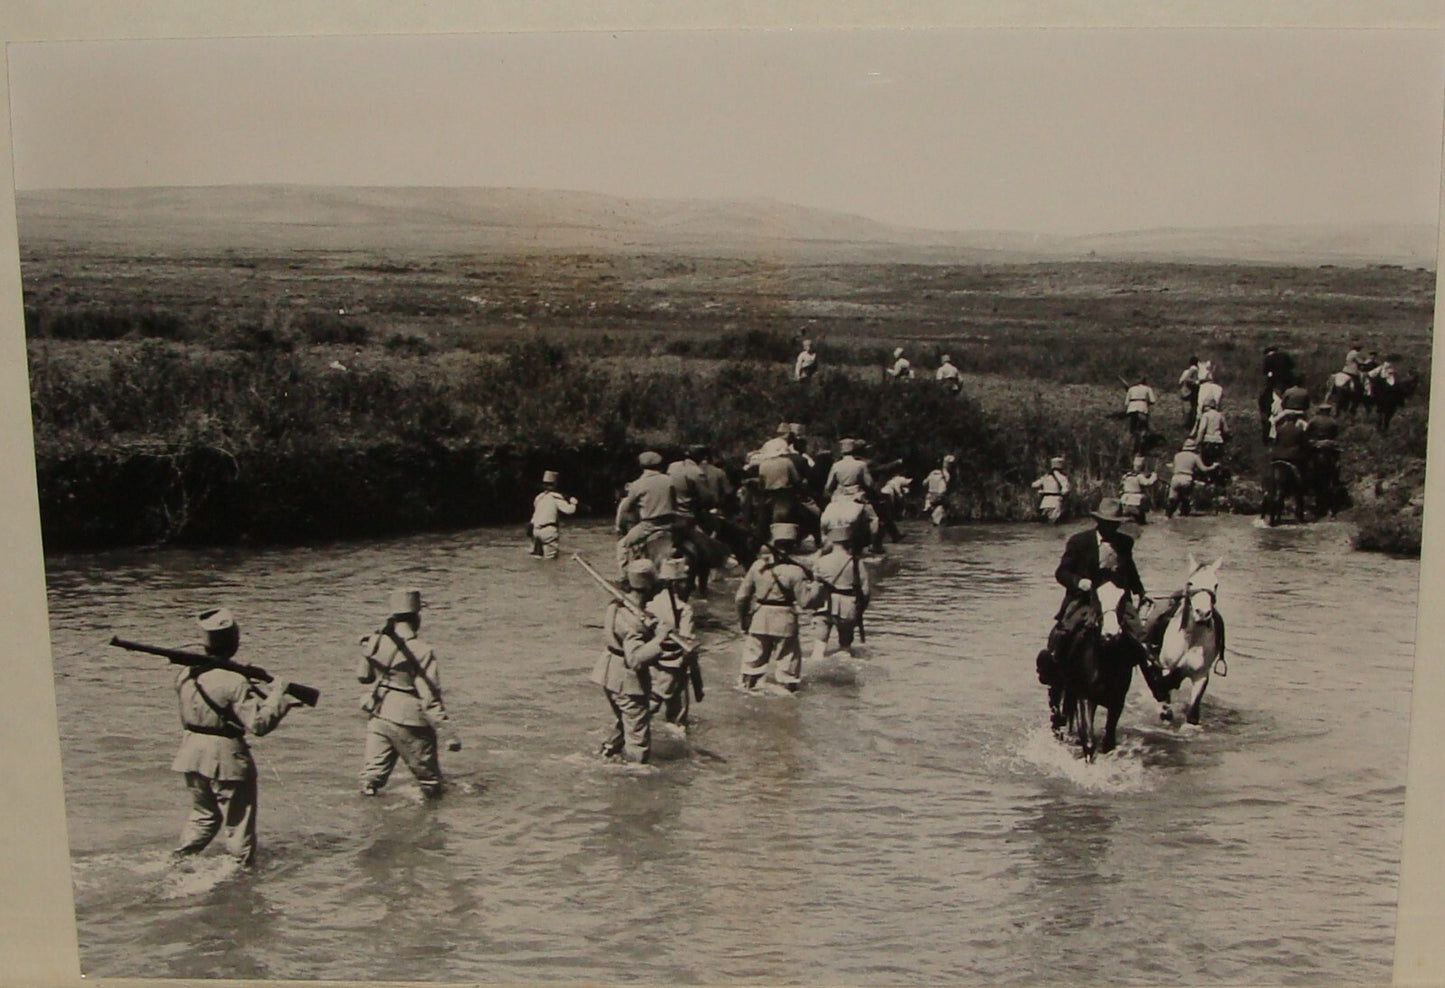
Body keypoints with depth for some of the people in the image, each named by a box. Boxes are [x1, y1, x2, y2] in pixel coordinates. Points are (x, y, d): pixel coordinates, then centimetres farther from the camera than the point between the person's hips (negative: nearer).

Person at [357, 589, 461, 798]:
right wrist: (449, 732, -17)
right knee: (430, 782, 12)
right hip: (409, 724, -4)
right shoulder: (422, 652, -17)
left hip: (378, 717, 4)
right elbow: (430, 697, -20)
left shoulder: (376, 643, -3)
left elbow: (363, 676, 12)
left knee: (373, 774, 10)